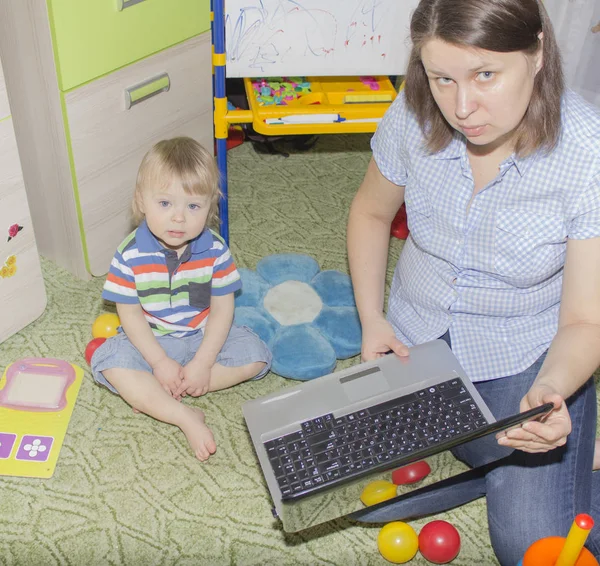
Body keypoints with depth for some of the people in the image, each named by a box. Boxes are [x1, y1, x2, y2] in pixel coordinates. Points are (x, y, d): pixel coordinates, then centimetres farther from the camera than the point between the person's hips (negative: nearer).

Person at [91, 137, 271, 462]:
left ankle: (152, 398, -18)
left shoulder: (214, 250, -16)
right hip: (151, 341, -1)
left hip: (203, 337, 2)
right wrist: (160, 363, -19)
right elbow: (130, 313, -13)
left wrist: (202, 364, -19)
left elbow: (222, 309, -12)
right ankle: (186, 418, -27)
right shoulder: (131, 254, -18)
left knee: (255, 356, -19)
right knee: (110, 362, -27)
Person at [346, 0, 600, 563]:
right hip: (415, 337, 4)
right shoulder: (414, 117, -15)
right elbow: (371, 211, 6)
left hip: (529, 359, -3)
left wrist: (551, 390, -40)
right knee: (363, 497, -14)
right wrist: (371, 319, -4)